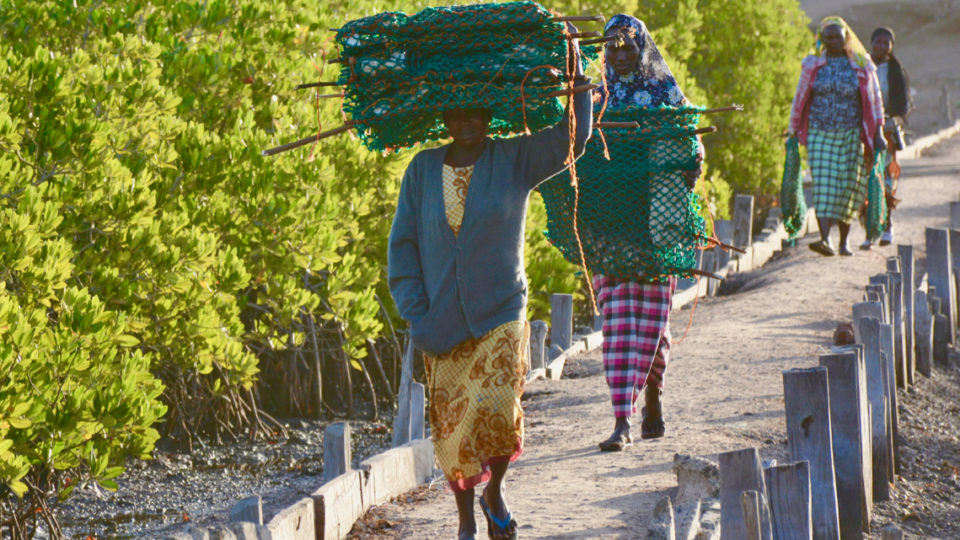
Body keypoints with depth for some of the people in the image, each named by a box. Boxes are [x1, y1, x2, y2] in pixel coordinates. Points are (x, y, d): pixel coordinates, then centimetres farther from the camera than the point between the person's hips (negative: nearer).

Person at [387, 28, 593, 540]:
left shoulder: (514, 161, -1)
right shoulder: (423, 170, 2)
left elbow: (570, 137, -12)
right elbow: (403, 245, 4)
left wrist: (574, 71, -21)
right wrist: (416, 315, -3)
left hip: (500, 316, -2)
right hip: (443, 321, 2)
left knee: (497, 410, -17)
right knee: (451, 426, 3)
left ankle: (495, 494, 12)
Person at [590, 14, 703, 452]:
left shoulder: (665, 90, 7)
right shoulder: (598, 96, 13)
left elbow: (689, 136, 2)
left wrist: (694, 160, -18)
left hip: (657, 215, -1)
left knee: (653, 311, 1)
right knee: (617, 314, -6)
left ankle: (652, 399, 25)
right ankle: (622, 420, -8)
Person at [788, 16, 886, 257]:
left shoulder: (862, 65, 3)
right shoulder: (812, 65, 5)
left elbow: (874, 100, 6)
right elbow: (800, 98, 12)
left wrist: (878, 133, 0)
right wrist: (793, 131, 13)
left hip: (850, 135, 0)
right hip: (819, 135, 0)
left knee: (847, 188, 2)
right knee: (823, 186, -12)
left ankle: (844, 242, 14)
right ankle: (825, 239, -21)